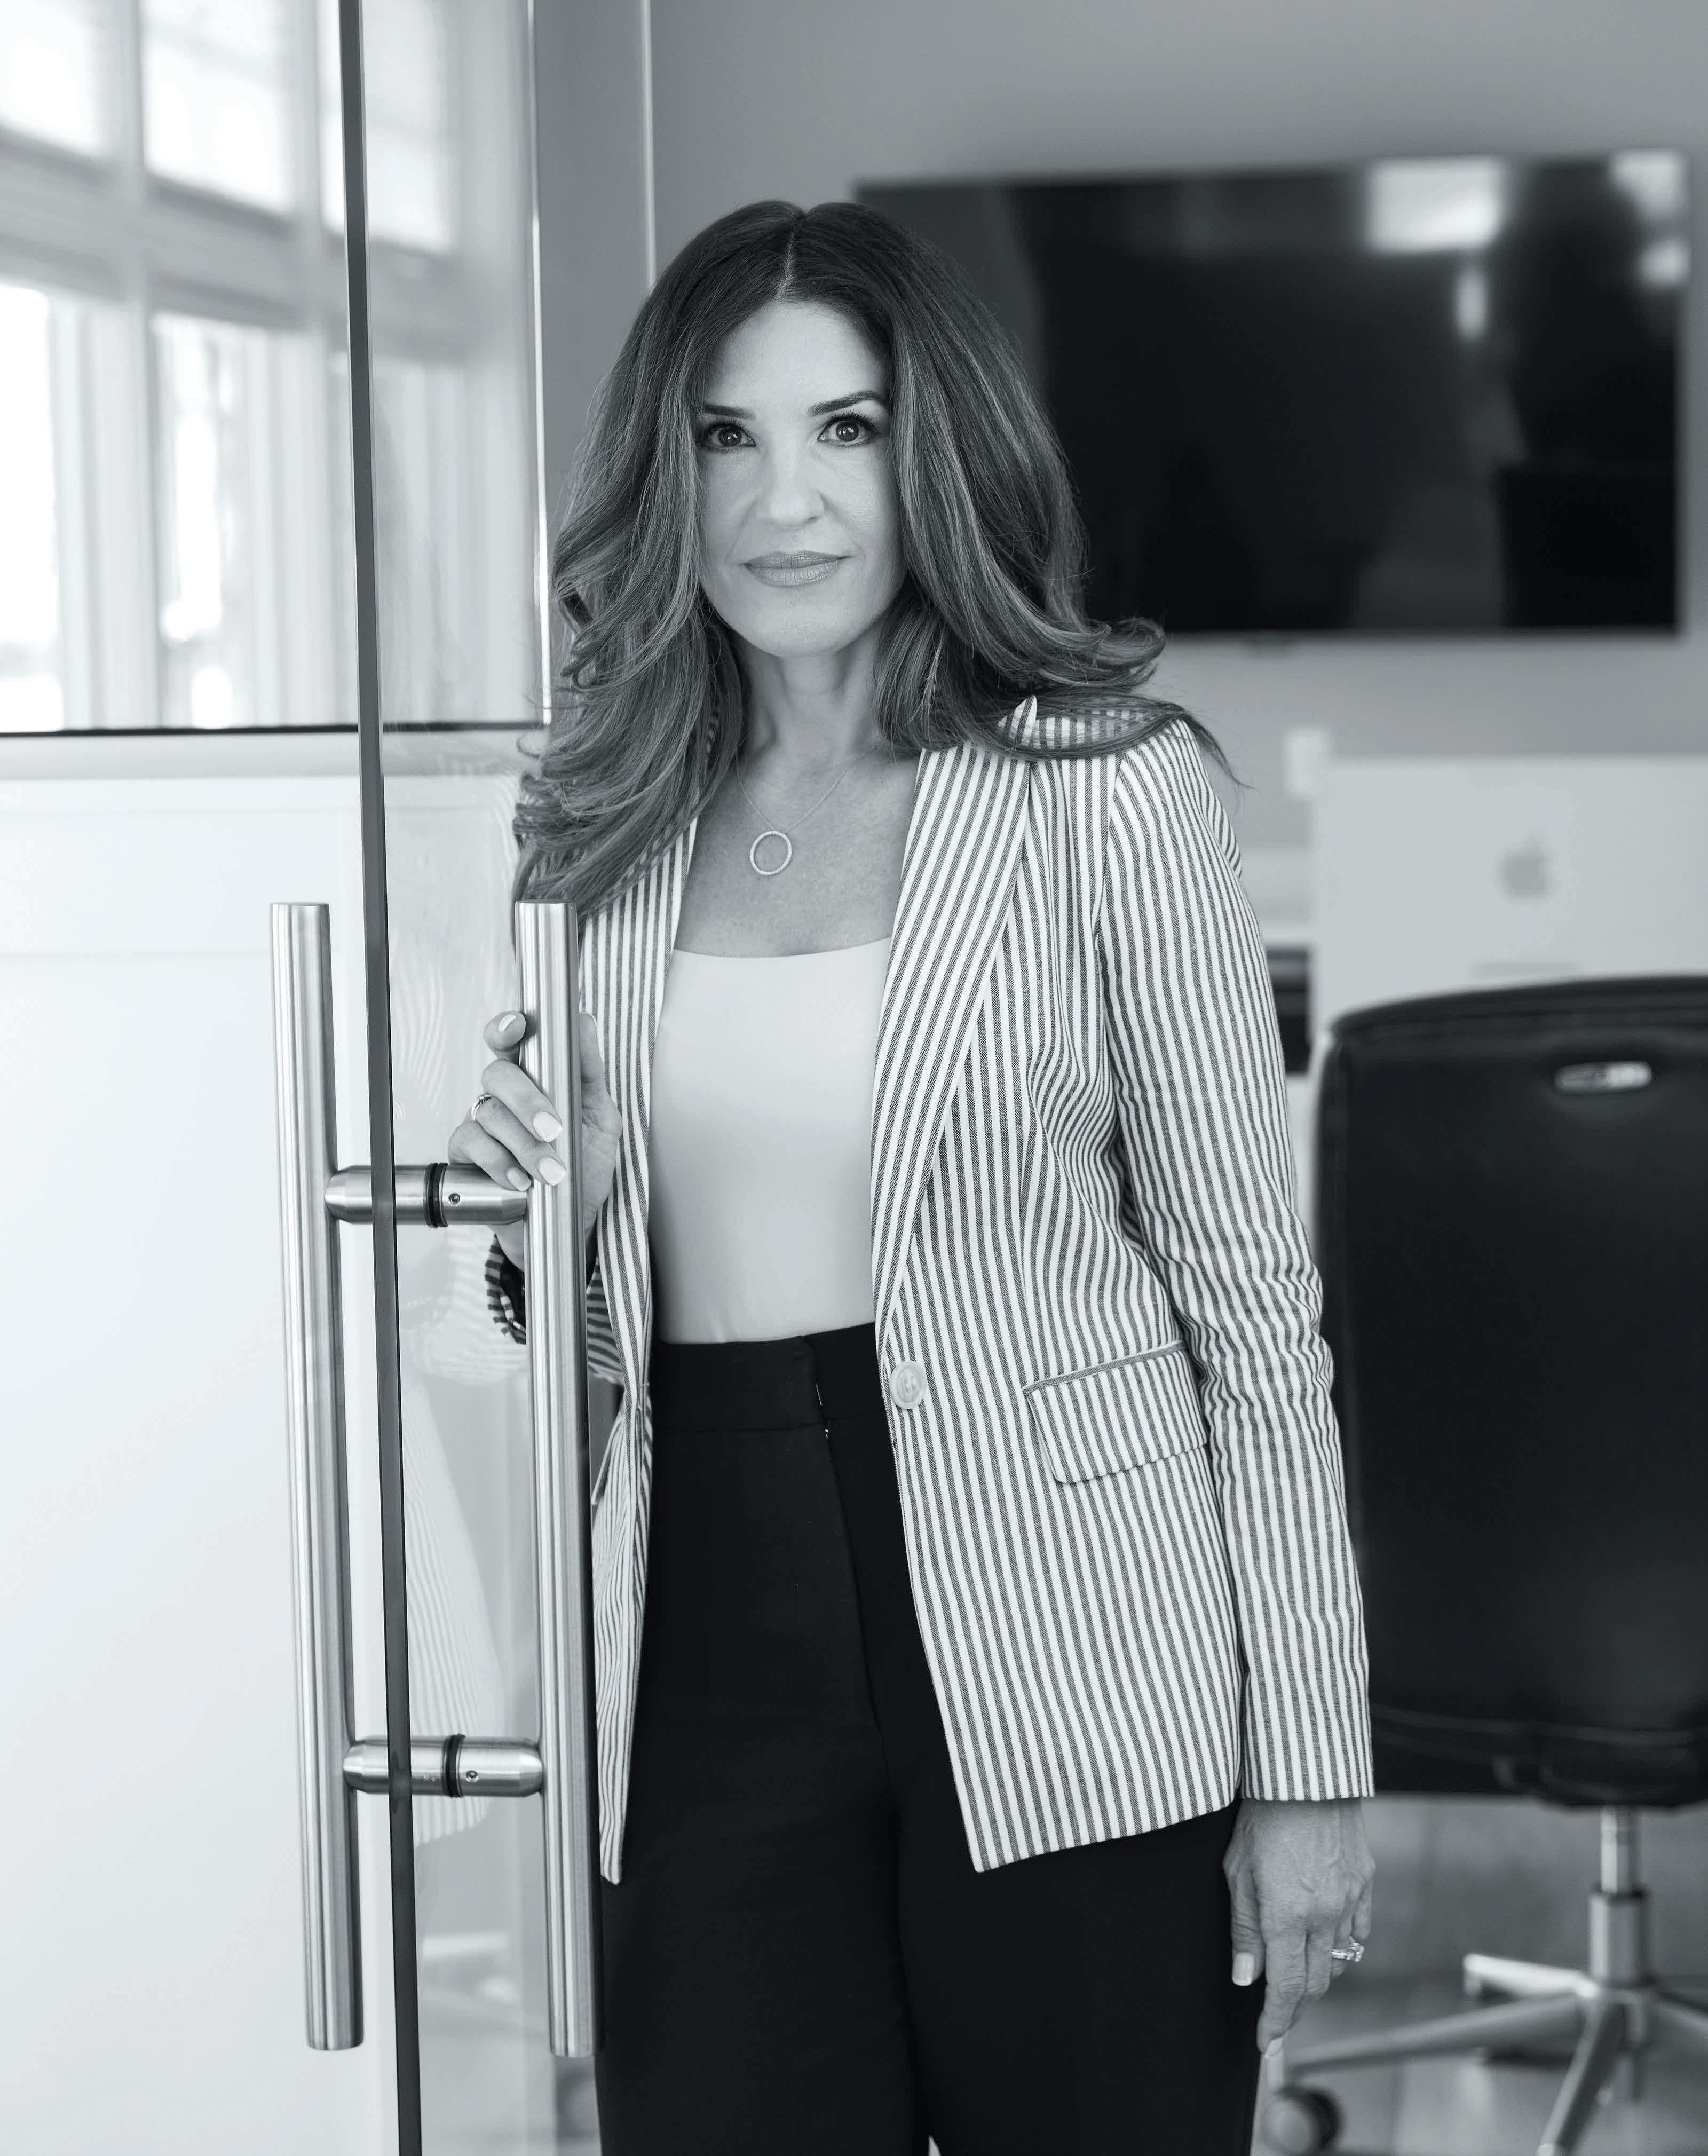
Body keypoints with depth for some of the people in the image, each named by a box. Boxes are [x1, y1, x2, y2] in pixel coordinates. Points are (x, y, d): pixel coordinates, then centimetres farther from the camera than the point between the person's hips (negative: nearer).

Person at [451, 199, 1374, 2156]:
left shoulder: (1108, 785, -6)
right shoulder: (601, 822, 7)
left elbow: (1250, 1295, -4)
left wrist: (1306, 1763, -6)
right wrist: (530, 1220, -6)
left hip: (1060, 1687, -3)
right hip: (709, 1663, 4)